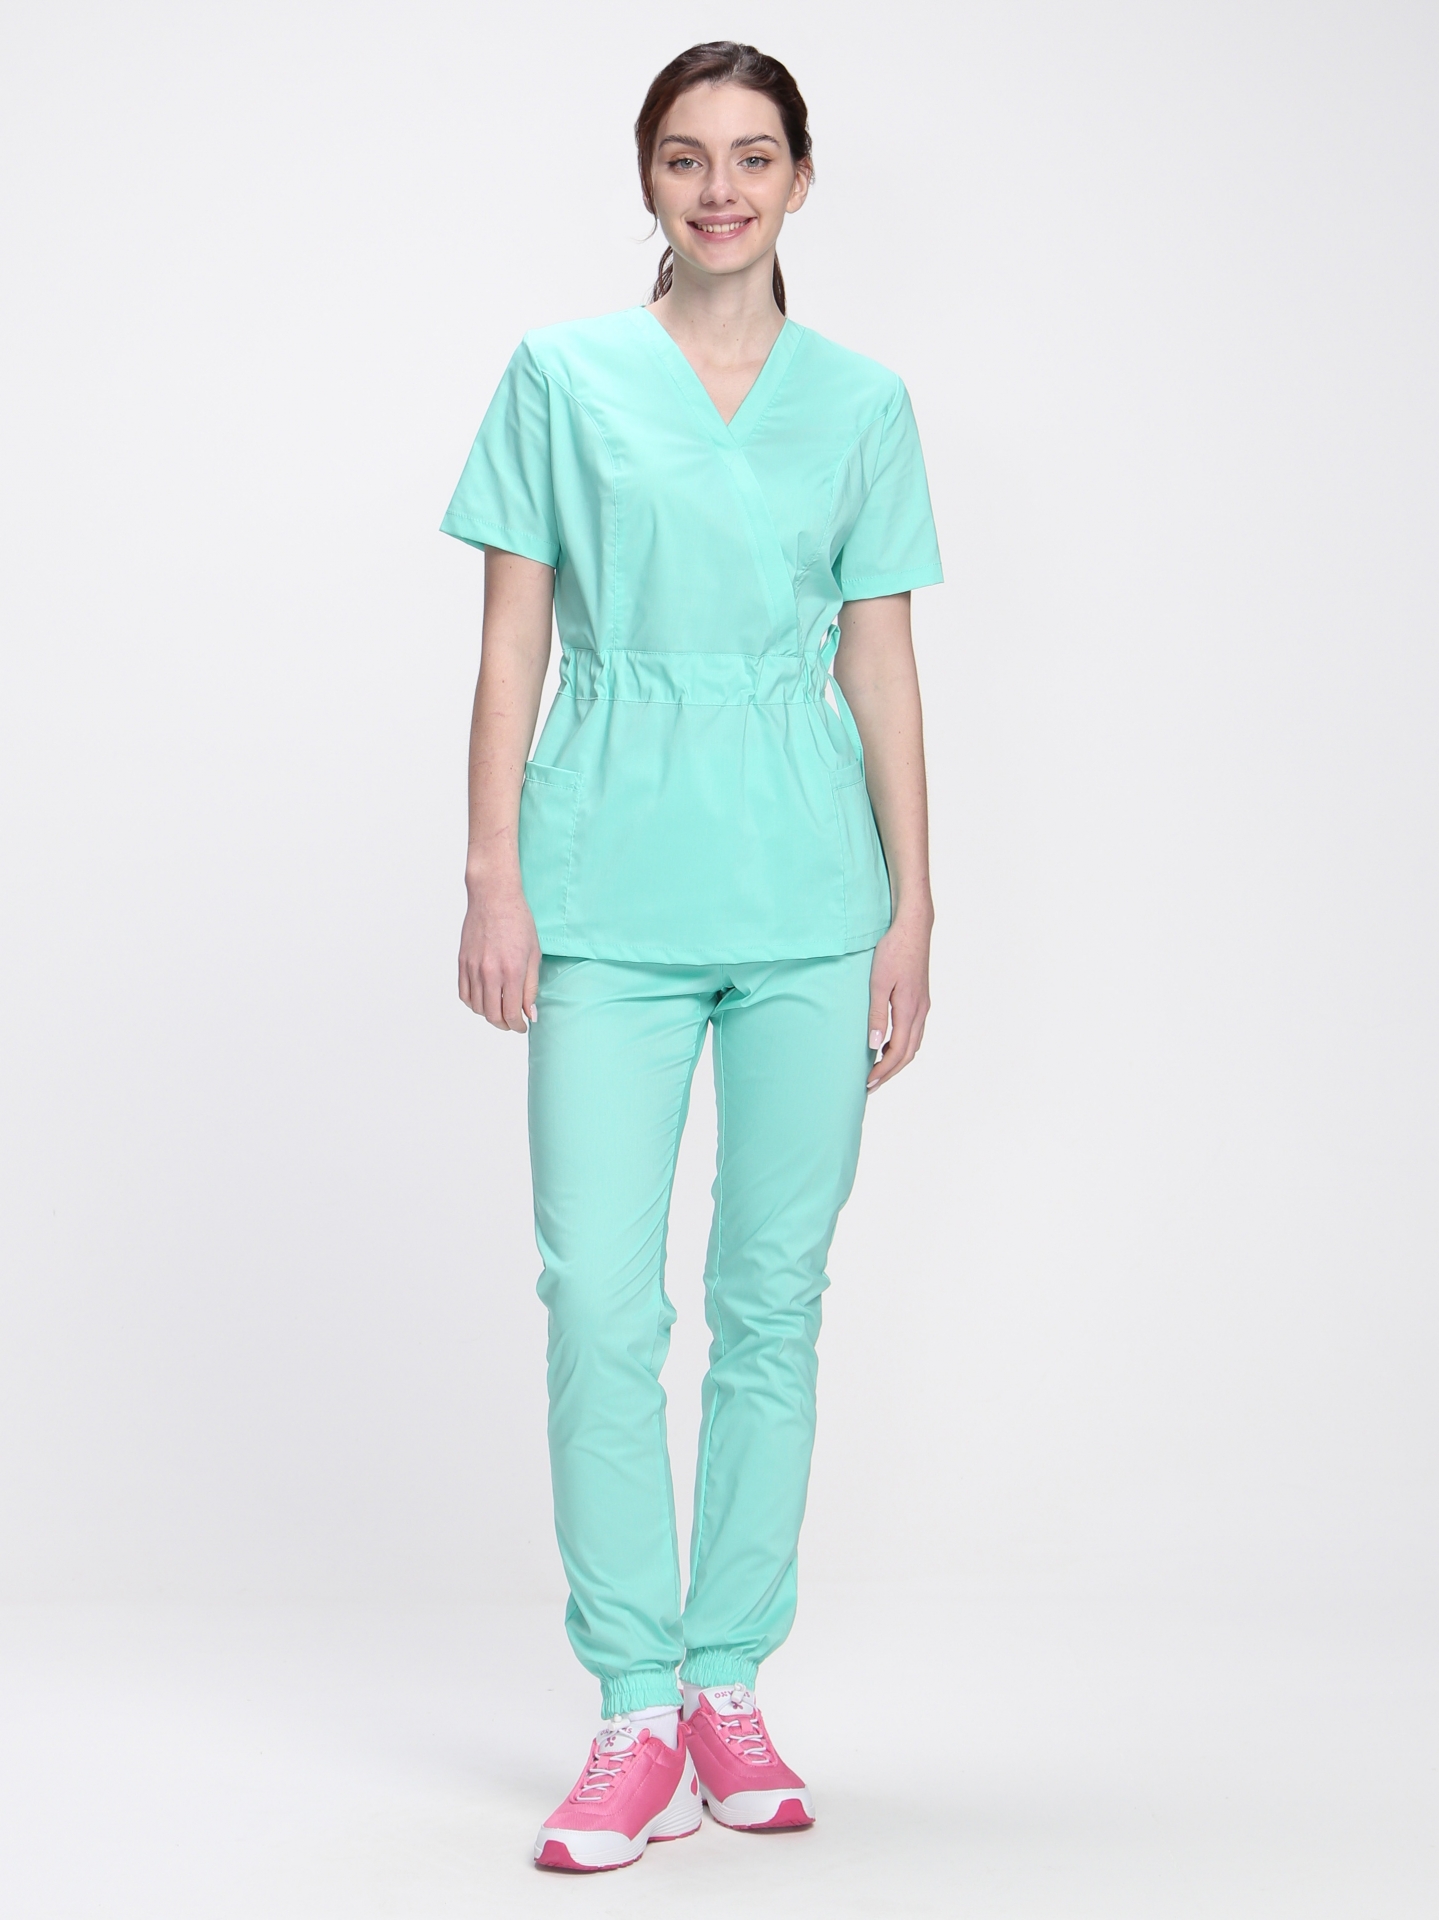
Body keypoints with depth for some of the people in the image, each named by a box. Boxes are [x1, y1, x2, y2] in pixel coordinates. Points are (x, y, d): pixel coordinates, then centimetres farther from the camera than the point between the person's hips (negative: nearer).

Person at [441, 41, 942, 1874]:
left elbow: (884, 666, 9)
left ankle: (729, 1685, 17)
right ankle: (635, 1714, 3)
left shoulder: (861, 402, 10)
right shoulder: (561, 377, 6)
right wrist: (494, 878, -4)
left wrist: (912, 909, 3)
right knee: (602, 1298, -7)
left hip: (811, 890, 2)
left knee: (773, 1293, 6)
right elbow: (512, 642, 4)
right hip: (613, 880, -1)